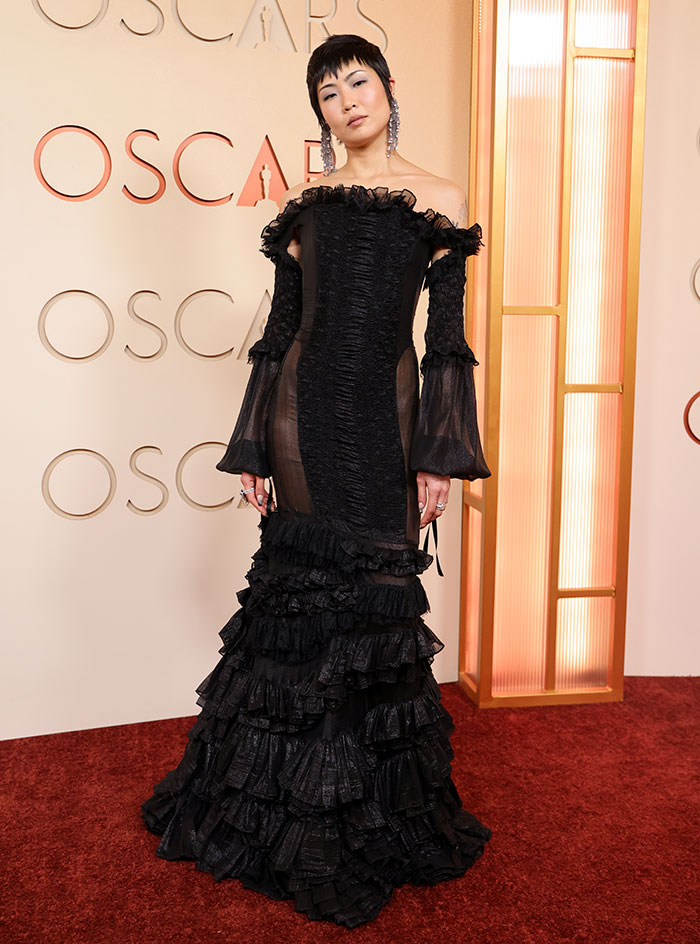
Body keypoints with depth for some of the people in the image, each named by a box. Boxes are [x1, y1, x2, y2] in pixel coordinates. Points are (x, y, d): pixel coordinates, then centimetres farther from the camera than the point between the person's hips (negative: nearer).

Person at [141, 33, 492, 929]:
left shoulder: (439, 198, 5)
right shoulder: (303, 204, 12)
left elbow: (447, 339, 1)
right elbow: (279, 328, 10)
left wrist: (441, 454, -5)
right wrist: (253, 446, 6)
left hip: (386, 408, -2)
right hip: (306, 405, 2)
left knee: (378, 593, 3)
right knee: (302, 584, 6)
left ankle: (376, 810, 24)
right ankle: (292, 806, 26)